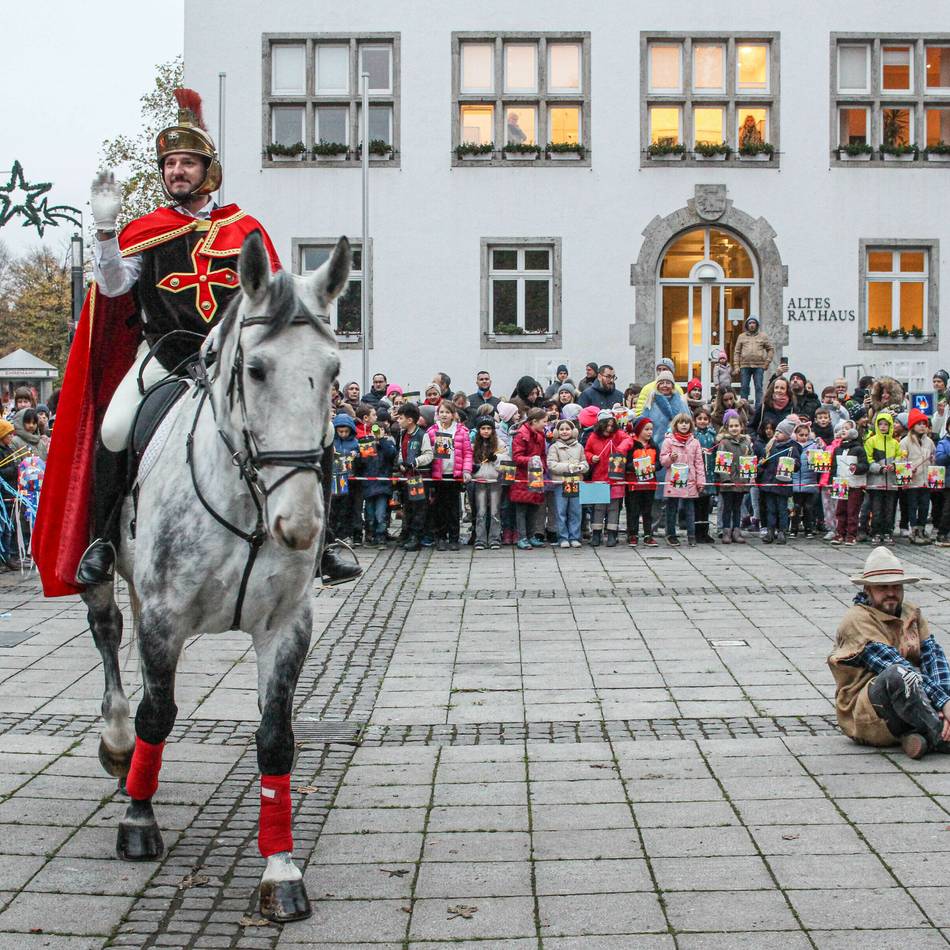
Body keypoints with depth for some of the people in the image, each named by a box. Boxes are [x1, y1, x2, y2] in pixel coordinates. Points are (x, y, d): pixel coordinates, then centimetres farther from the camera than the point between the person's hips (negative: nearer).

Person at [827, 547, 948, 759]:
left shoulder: (912, 614, 15)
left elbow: (933, 656, -1)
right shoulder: (857, 620, -8)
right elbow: (894, 666, -18)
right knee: (897, 674, -35)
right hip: (864, 716, -7)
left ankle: (917, 734, -24)